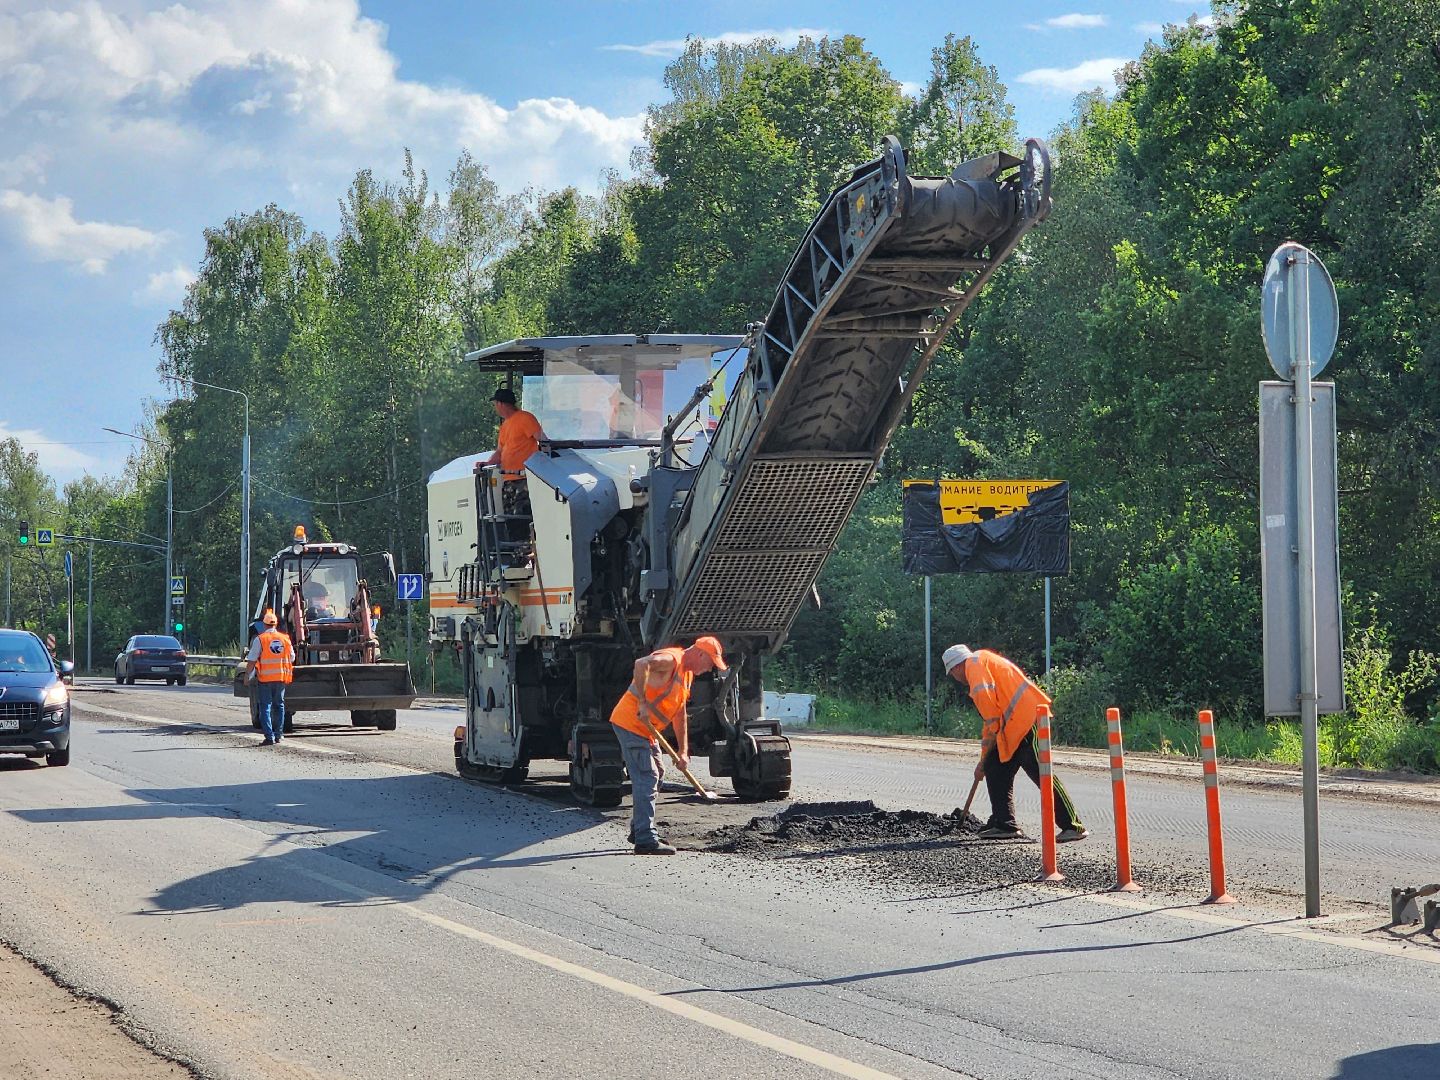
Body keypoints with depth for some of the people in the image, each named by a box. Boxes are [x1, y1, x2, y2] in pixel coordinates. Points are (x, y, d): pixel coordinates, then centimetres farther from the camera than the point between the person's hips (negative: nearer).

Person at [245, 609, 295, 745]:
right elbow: (292, 659, 13)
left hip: (265, 678, -4)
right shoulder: (285, 638, 6)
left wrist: (247, 675, -1)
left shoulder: (260, 639, -7)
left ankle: (269, 736, -8)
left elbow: (251, 661, -8)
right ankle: (278, 733, 20)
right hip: (282, 678, 4)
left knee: (265, 707, -1)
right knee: (279, 705, 17)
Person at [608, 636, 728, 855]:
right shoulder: (671, 660, -16)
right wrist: (643, 704, -35)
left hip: (646, 730, 11)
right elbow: (641, 664, -38)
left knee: (654, 775, 20)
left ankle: (639, 830, 31)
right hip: (630, 723, -11)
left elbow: (679, 715, 20)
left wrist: (683, 752, 15)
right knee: (646, 779, -13)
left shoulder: (687, 674, 16)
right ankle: (645, 840, -14)